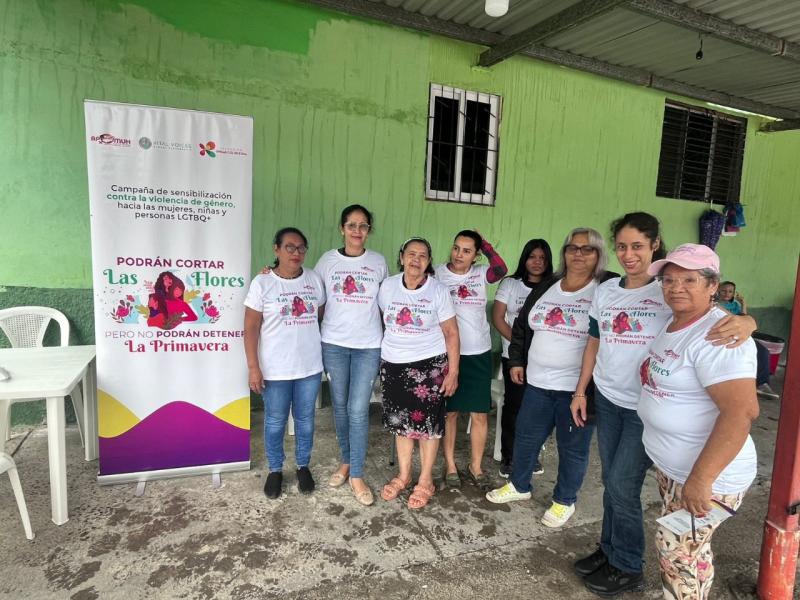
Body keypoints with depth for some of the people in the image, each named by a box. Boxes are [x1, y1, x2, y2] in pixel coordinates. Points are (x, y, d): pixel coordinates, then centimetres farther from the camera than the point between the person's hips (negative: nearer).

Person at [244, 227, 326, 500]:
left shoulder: (315, 279, 2)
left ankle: (303, 466, 36)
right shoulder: (262, 283, -8)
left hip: (310, 366, 3)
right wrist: (253, 367, -12)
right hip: (275, 369, -3)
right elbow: (251, 328, -8)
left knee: (305, 419, 16)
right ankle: (275, 470, 33)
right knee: (275, 422, 12)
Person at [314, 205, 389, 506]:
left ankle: (357, 476, 11)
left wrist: (389, 339, 9)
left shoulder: (378, 262, 3)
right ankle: (346, 462, 31)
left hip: (368, 345, -1)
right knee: (340, 407, 11)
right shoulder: (328, 260, 2)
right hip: (334, 344, 1)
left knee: (358, 410, -2)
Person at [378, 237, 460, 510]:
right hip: (394, 365, 3)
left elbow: (451, 333, -5)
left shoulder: (438, 291, -7)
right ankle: (403, 475, 31)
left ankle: (425, 481, 21)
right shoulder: (387, 286, 1)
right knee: (400, 420, 12)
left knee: (428, 422, 4)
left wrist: (453, 372, -9)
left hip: (429, 365, -3)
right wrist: (381, 358, 11)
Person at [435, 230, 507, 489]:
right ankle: (450, 465, 25)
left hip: (479, 354, 2)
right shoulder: (438, 274, -5)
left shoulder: (480, 273, 1)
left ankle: (475, 466, 25)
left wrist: (484, 243, -13)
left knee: (480, 413, 8)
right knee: (450, 411, 9)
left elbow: (502, 269, -18)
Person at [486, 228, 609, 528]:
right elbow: (521, 326, 17)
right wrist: (516, 361, 12)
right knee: (526, 436, 17)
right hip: (538, 382, 5)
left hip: (578, 387, -5)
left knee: (572, 447, 10)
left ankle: (564, 501, 32)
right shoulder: (546, 289, 8)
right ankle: (519, 486, 39)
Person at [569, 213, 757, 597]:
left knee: (622, 486, 2)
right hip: (607, 399, 5)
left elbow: (715, 316, -18)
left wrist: (745, 321, -43)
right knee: (611, 482, 15)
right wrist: (580, 391, 11)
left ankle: (628, 568, 24)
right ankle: (609, 549, 35)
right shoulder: (606, 291, 4)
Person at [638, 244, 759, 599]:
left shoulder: (716, 336, -24)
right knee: (687, 549, 23)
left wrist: (700, 479, -31)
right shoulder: (673, 326, 6)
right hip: (670, 466, 8)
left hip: (705, 475, -8)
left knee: (677, 551, 6)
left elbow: (742, 411, -32)